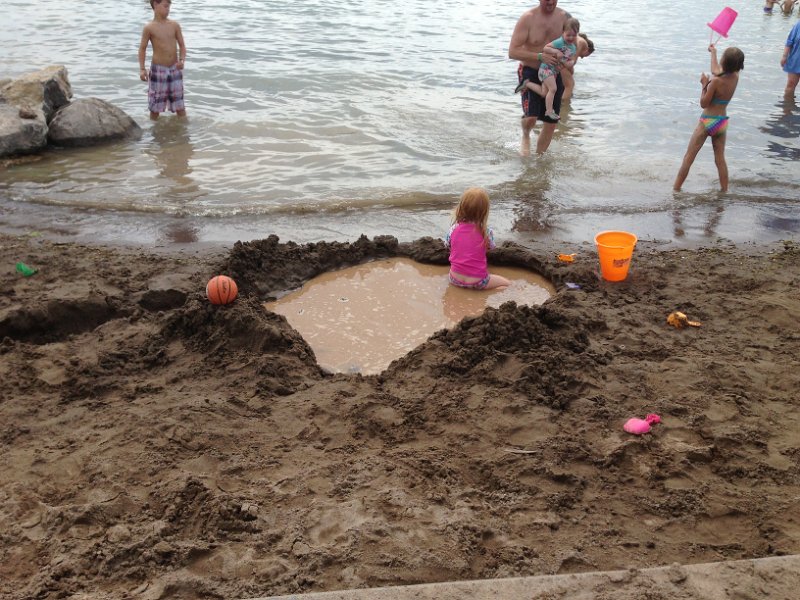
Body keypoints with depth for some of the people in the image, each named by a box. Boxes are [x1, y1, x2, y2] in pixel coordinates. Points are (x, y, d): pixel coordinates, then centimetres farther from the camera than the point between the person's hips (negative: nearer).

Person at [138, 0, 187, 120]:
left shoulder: (174, 25, 2)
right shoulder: (149, 28, -6)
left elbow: (182, 45, 7)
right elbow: (142, 48, 1)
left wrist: (182, 60, -12)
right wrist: (142, 69, -9)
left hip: (175, 69, 3)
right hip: (158, 70, -3)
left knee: (179, 103, 9)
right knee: (156, 105, 5)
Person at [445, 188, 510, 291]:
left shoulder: (453, 229, -5)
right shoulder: (486, 232, -13)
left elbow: (447, 244, 13)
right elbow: (490, 247, 5)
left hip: (455, 279, 4)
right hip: (477, 282, -3)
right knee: (506, 284, 14)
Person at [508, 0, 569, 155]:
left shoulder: (564, 17, -1)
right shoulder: (528, 18, -14)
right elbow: (513, 52, -19)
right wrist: (540, 57, -28)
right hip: (530, 72, -4)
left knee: (551, 122, 7)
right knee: (531, 117, -22)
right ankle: (526, 137, 14)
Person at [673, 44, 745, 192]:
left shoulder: (716, 81, -21)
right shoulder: (735, 78, -1)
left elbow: (704, 103, -15)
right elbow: (716, 70, 20)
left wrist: (704, 85, -7)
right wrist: (713, 52, 34)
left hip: (707, 122, -6)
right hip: (722, 122, 6)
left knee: (688, 158, 2)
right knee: (720, 159, 13)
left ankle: (675, 190, 4)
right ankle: (724, 191, 15)